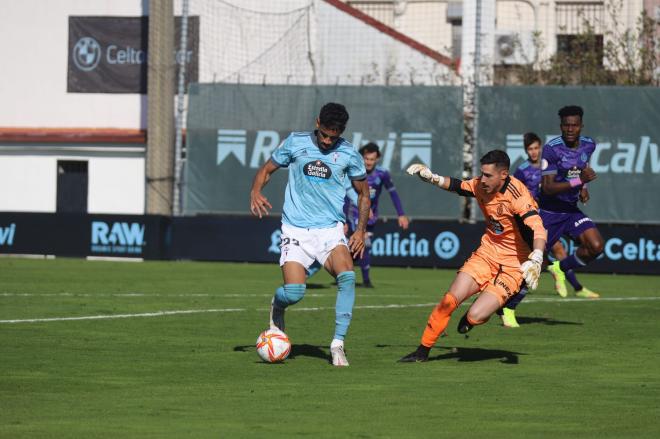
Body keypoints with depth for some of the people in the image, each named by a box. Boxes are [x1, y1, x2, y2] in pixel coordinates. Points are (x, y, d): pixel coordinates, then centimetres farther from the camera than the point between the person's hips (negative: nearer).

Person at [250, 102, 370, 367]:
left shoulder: (349, 154, 3)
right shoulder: (295, 143, 2)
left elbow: (363, 194, 15)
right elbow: (267, 169, 12)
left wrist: (361, 230, 3)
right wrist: (255, 193, -8)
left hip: (331, 230, 1)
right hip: (296, 230, -1)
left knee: (347, 277, -27)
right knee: (294, 293, -18)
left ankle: (338, 344, -18)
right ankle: (277, 307, 21)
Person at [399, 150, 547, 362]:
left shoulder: (516, 194, -26)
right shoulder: (480, 185, -4)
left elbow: (538, 229, -37)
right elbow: (456, 185, 18)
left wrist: (535, 261, -53)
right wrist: (430, 177, 3)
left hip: (513, 265, -6)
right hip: (487, 252, 6)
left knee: (475, 316, -19)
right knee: (450, 300, -9)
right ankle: (423, 350, 8)